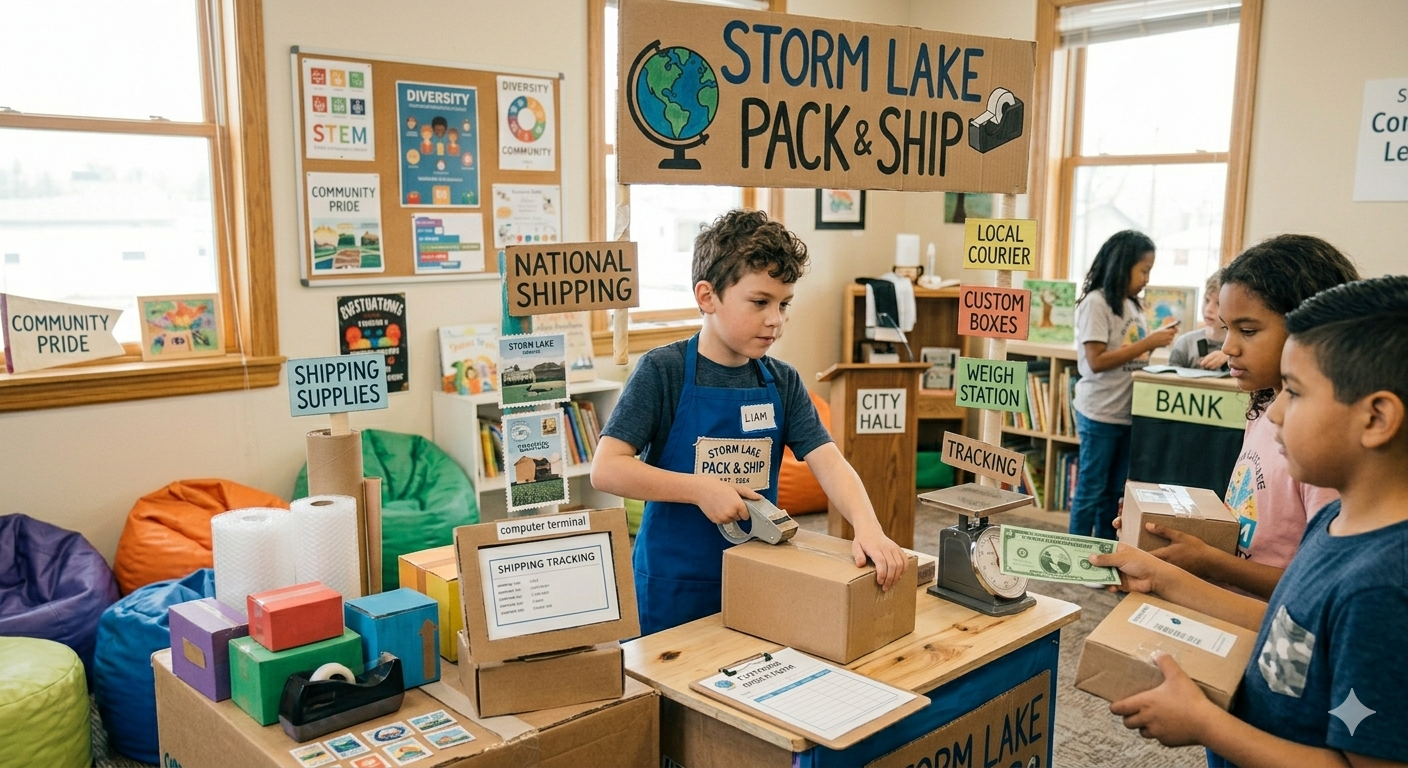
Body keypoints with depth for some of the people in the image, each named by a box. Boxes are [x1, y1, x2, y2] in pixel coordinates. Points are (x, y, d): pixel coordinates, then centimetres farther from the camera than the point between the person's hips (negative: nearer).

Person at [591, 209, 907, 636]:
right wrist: (702, 489, -22)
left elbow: (828, 461, -8)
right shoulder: (663, 370, -12)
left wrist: (867, 527, -26)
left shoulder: (783, 381, 2)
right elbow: (605, 469, -17)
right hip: (675, 584, -4)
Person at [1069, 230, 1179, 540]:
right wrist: (1147, 343, -19)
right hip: (1100, 415, -8)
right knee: (1091, 489, 1)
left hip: (1127, 413, 8)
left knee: (1115, 491, 14)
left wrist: (1156, 341, 0)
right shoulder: (1096, 303, -13)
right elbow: (1096, 361, -20)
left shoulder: (1131, 304, 11)